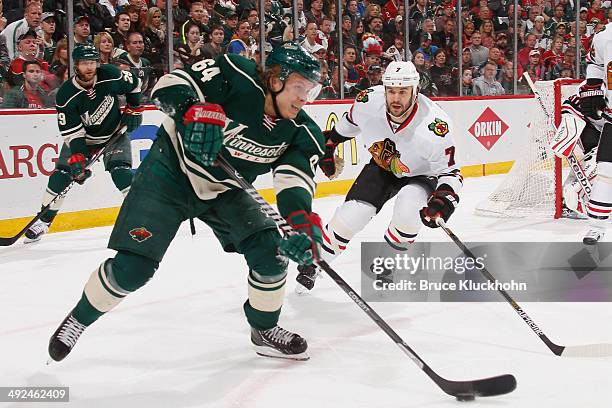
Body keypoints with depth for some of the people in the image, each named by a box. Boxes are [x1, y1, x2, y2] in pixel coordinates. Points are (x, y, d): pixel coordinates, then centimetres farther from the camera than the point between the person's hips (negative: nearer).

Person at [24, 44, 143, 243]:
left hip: (115, 132, 0)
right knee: (61, 174, -5)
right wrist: (77, 159, -33)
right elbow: (72, 133, -23)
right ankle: (43, 221, 8)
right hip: (81, 136, 0)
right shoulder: (66, 95, -24)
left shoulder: (111, 75, -21)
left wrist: (134, 109, -4)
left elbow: (134, 84, 1)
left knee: (120, 171, -20)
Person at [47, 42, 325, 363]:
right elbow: (172, 83, -24)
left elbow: (296, 182, -21)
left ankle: (265, 330, 15)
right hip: (171, 172, -5)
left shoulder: (300, 132, -11)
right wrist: (195, 112, -44)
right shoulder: (238, 77, -23)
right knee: (133, 268, -10)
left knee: (271, 251, -10)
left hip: (224, 190, 5)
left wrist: (304, 222, -40)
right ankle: (78, 319, 17)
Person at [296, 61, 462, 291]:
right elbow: (349, 122, 1)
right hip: (382, 166, 3)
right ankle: (313, 262, 13)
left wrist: (443, 199, -43)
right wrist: (329, 145, 12)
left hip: (420, 174, -3)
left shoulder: (434, 127, -36)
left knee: (408, 212, -30)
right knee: (349, 217, -11)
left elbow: (450, 172, -25)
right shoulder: (369, 102, -25)